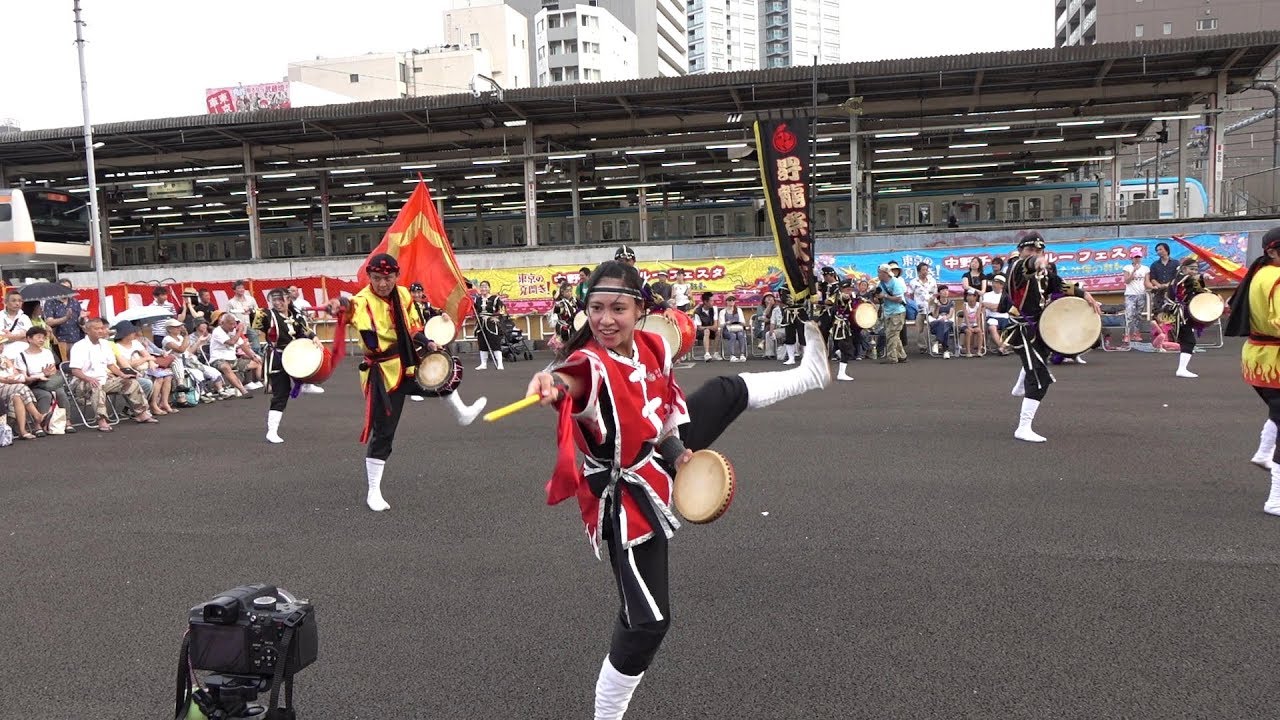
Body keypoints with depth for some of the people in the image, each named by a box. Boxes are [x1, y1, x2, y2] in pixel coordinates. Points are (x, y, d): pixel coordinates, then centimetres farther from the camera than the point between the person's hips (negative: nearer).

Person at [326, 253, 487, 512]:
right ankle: (374, 492, 10)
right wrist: (340, 308, -68)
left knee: (446, 372, 22)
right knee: (383, 433, -3)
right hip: (383, 376, -7)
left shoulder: (403, 295, 1)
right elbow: (352, 310, -45)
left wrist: (425, 343, -1)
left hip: (408, 367, 7)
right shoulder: (364, 301, -21)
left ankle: (462, 414, 51)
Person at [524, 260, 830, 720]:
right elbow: (568, 378, -60)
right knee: (647, 620, -4)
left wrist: (679, 445, 0)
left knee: (729, 391, 25)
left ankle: (810, 373, 55)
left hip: (660, 457, 7)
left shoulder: (651, 346, -12)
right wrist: (550, 384, -80)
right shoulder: (591, 363, -34)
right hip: (626, 495, -7)